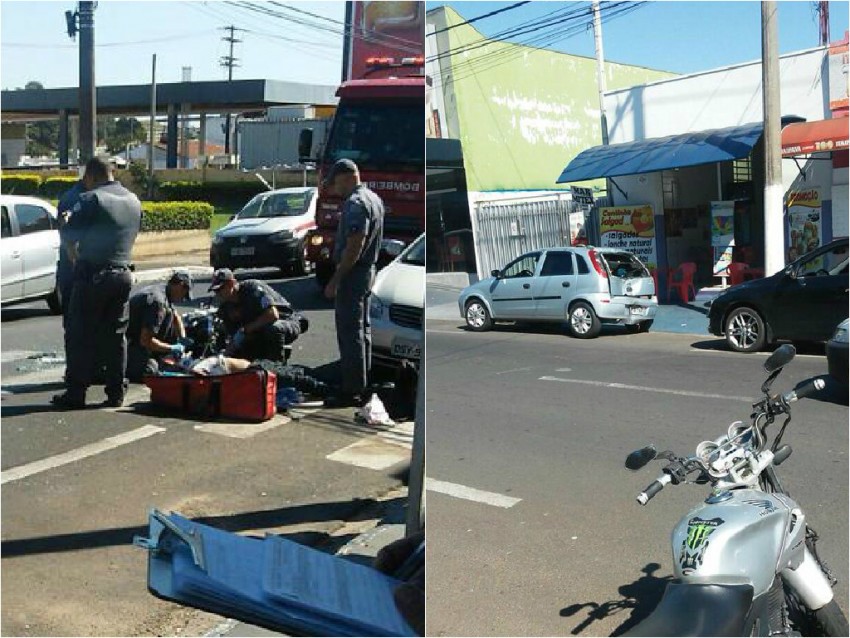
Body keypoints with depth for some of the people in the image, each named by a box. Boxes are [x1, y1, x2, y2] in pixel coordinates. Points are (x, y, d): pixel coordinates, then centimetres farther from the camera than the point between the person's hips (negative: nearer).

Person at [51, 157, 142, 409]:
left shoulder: (91, 199, -11)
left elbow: (70, 234, -8)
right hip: (122, 273, 6)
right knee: (115, 334, 11)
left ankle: (75, 392, 3)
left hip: (93, 274, -6)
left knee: (81, 335, 1)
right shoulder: (134, 201, 11)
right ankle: (116, 392, 12)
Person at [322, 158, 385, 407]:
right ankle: (363, 384, 25)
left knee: (350, 333, -6)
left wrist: (335, 280, -22)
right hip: (368, 270, 10)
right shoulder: (373, 198, 13)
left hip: (353, 274, -10)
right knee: (362, 329, 16)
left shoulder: (355, 203, -19)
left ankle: (352, 391, -3)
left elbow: (354, 248, -25)